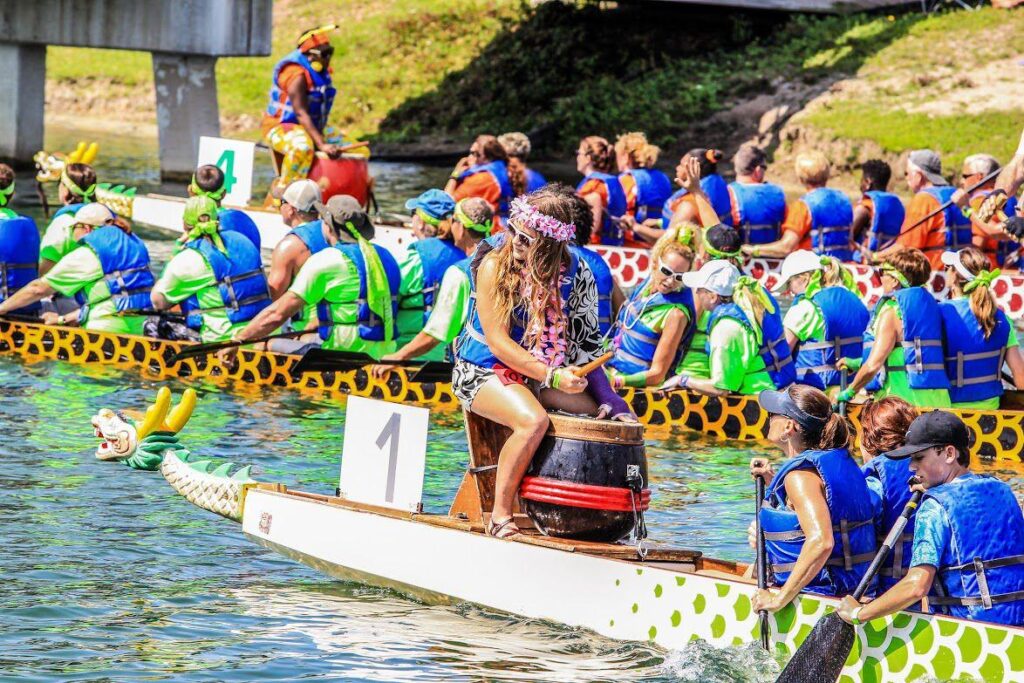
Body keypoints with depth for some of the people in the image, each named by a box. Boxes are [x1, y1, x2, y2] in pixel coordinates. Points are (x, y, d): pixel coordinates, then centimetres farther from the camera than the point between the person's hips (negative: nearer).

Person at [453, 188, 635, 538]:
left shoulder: (573, 272, -1)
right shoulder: (495, 264, -14)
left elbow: (584, 339, 4)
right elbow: (497, 341, -18)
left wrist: (607, 396, -10)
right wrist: (552, 375, -28)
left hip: (541, 372, 5)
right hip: (485, 371, -5)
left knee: (614, 416, -10)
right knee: (533, 421, -35)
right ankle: (499, 515, -22)